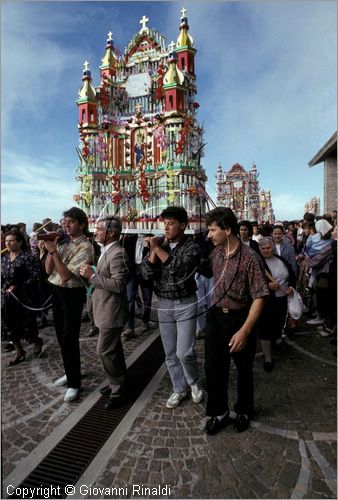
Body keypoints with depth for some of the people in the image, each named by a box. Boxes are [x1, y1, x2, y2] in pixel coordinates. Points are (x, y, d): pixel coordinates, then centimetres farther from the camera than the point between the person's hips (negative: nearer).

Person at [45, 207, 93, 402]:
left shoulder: (85, 247, -15)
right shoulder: (63, 242, 6)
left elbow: (66, 275, -22)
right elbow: (49, 270, 3)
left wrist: (53, 251, -21)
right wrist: (52, 247, -8)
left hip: (72, 294, -8)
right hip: (57, 292, 8)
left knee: (69, 339, -2)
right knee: (62, 337, 18)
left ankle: (75, 383, 14)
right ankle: (71, 372, 37)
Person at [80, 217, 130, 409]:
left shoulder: (117, 253, -21)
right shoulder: (107, 251, 10)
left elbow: (118, 284, -27)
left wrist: (92, 275, -24)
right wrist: (92, 275, 5)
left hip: (112, 311, -10)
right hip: (106, 309, 10)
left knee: (105, 351, -3)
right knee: (113, 348, 20)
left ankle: (119, 390, 13)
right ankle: (119, 382, 36)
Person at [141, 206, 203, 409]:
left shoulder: (192, 247, -11)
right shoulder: (159, 244, 3)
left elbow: (179, 270, -28)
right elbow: (147, 274, -4)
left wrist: (158, 248, -25)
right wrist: (153, 251, -16)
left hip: (185, 304, -4)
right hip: (164, 304, 5)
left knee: (184, 353, -4)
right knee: (170, 353, 13)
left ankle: (194, 383, 27)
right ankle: (179, 389, 32)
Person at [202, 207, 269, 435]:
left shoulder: (250, 258, -21)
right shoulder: (216, 253, -1)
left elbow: (259, 297, -20)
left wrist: (244, 331, -26)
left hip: (240, 318, -5)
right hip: (216, 316, 5)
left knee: (244, 369, 17)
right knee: (213, 367, 11)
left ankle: (244, 411, 42)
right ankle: (219, 412, 33)